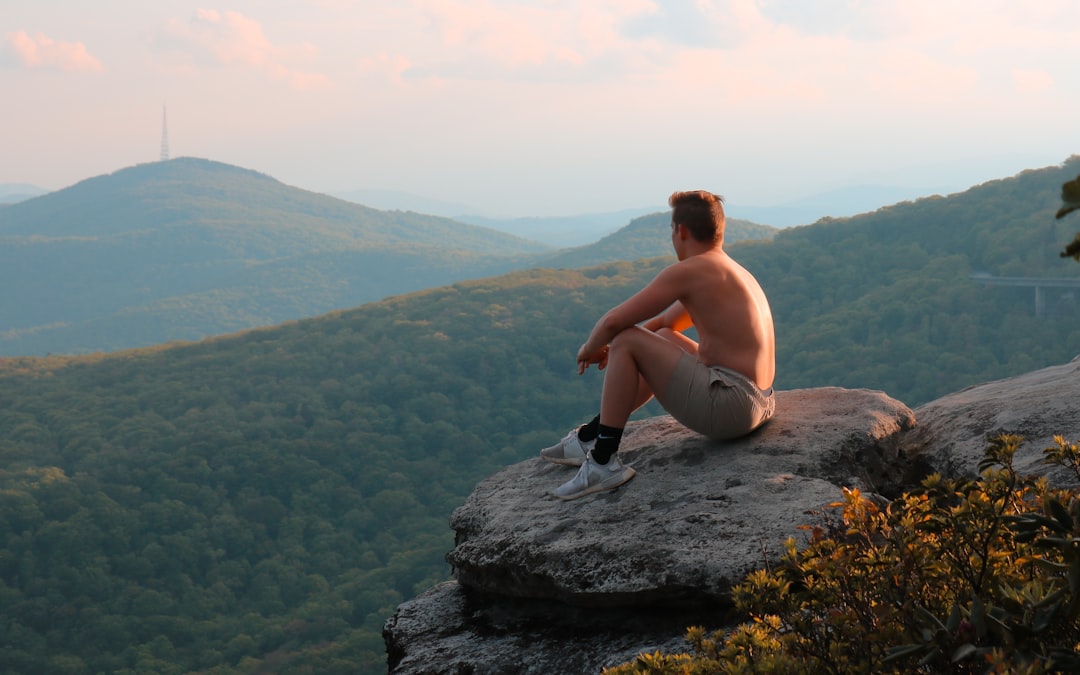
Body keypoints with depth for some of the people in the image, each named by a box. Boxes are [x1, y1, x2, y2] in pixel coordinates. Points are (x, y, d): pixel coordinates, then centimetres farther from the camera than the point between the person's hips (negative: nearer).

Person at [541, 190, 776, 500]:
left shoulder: (688, 271, -12)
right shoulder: (732, 271, 18)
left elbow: (614, 321, -13)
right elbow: (667, 321, 30)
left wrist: (589, 348, 8)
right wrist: (608, 345, 22)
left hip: (729, 404, -10)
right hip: (759, 403, 10)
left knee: (626, 342, -7)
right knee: (663, 339, 30)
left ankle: (603, 462, -3)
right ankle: (590, 437, 32)